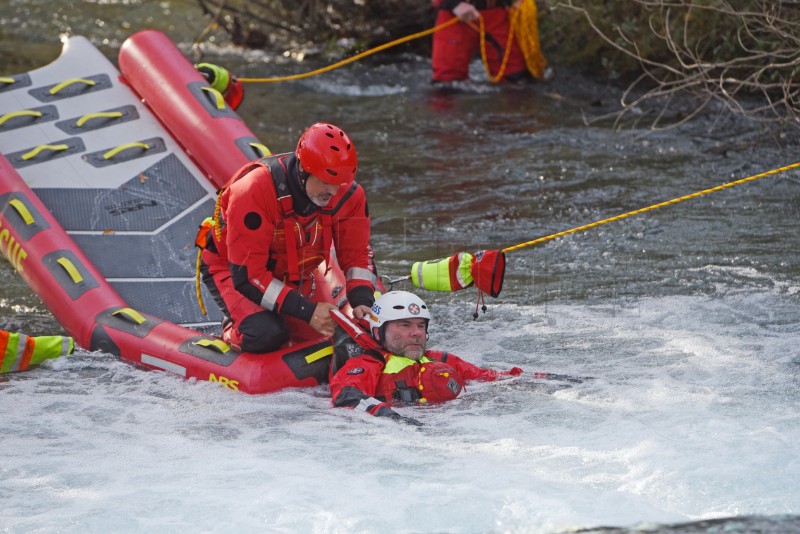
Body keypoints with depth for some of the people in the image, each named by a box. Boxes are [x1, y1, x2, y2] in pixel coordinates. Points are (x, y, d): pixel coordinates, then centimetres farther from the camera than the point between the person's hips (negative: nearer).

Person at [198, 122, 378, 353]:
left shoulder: (347, 194, -18)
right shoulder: (254, 191, -36)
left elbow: (358, 253, -7)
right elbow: (246, 276, -35)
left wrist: (362, 301, -27)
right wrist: (307, 310, -39)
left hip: (293, 275, 6)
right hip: (231, 270, -6)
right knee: (267, 336, -30)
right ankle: (235, 329, 4)